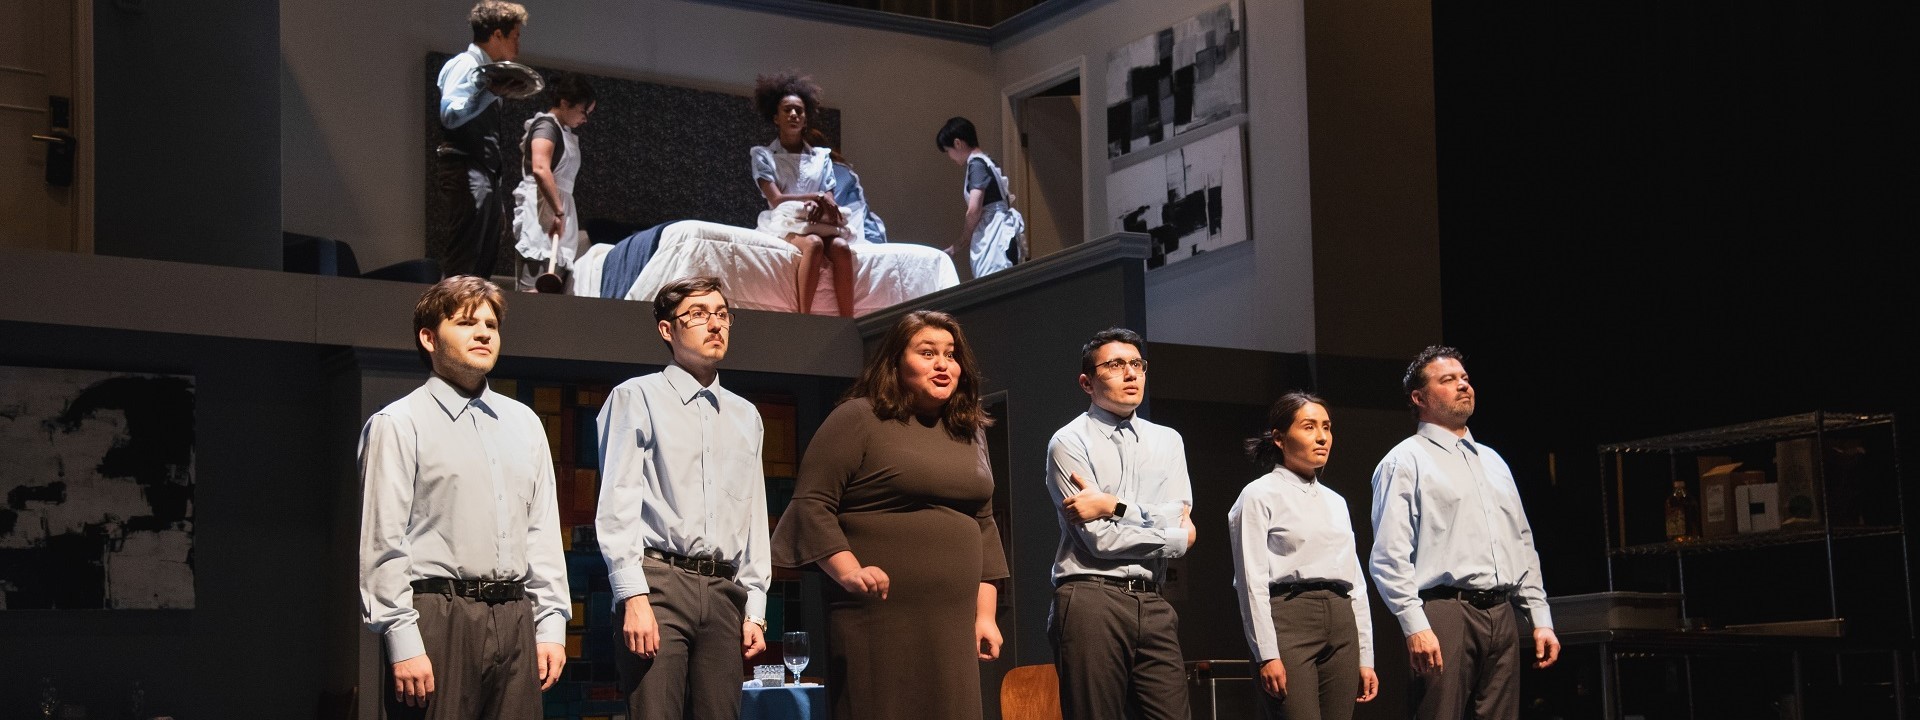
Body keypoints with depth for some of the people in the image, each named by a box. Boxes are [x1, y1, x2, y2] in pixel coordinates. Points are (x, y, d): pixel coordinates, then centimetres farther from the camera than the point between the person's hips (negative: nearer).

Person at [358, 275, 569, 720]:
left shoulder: (524, 423, 18)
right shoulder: (398, 425, 0)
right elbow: (382, 544, -6)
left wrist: (552, 624, 8)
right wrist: (403, 642, -13)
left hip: (515, 618, 5)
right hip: (437, 617, -5)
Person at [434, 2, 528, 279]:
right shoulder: (464, 65, -4)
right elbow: (450, 115, -19)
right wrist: (491, 91, -24)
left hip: (487, 175, 9)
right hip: (466, 173, -9)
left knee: (484, 264, 6)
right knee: (461, 266, -15)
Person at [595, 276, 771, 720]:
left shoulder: (745, 416, 20)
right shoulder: (637, 397, 4)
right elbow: (618, 504, -4)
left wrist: (754, 608, 12)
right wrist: (633, 597, -13)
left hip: (725, 591, 5)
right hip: (659, 583, -5)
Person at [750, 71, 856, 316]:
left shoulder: (821, 156, 19)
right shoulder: (763, 154, 10)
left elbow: (829, 203, 7)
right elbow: (776, 199, -3)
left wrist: (820, 207, -17)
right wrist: (816, 197, -13)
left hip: (820, 223, 3)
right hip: (786, 223, -3)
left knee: (840, 246, -33)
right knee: (813, 244, -38)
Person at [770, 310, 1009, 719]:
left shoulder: (969, 433, 17)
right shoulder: (858, 418, -3)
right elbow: (811, 504, -8)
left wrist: (984, 614, 13)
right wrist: (849, 572, -20)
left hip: (953, 626, 6)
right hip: (878, 618, -6)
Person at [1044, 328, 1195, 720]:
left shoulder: (1168, 441, 17)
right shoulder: (1070, 442, 0)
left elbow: (1178, 517, 1)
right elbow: (1100, 539, -9)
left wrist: (1113, 505, -10)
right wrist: (1176, 537, 2)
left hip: (1152, 604, 5)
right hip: (1092, 601, -4)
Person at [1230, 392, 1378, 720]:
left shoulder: (1335, 502, 21)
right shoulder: (1260, 495, 1)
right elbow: (1252, 582, -7)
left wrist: (1365, 657, 13)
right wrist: (1267, 655, -15)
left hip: (1341, 624, 7)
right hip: (1289, 622, -7)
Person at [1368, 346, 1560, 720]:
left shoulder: (1493, 461, 22)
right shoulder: (1406, 461, 0)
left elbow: (1523, 546, 23)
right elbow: (1390, 556, -9)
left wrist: (1541, 618, 15)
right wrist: (1415, 626, -18)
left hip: (1502, 615, 7)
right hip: (1445, 613, -6)